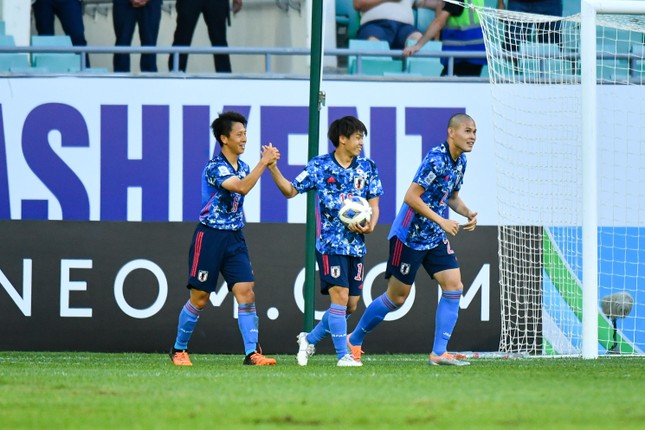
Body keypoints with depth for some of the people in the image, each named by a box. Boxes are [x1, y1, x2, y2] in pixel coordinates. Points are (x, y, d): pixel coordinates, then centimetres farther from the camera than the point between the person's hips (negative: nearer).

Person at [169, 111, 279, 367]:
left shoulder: (243, 167, 10)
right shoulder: (214, 168, -15)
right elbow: (242, 187, -31)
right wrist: (264, 162, -28)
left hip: (235, 238, 6)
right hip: (210, 237, -6)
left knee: (246, 293, -8)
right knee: (199, 298, 1)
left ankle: (252, 353, -11)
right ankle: (179, 350, 18)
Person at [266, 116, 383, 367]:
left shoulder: (368, 168, 7)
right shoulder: (319, 166, -1)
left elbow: (373, 205, 9)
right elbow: (290, 191, 5)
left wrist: (371, 226, -12)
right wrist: (273, 169, -11)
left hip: (356, 244, 5)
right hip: (330, 243, -4)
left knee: (351, 304, 5)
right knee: (340, 296, -15)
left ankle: (310, 339, 25)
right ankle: (343, 355, -9)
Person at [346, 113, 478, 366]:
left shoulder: (460, 162, 6)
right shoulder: (436, 159, -22)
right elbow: (411, 197, -25)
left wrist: (467, 213, 1)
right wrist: (441, 221, -25)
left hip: (435, 238, 8)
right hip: (410, 235, -8)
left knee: (453, 286, -7)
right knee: (397, 297, 1)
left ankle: (439, 352, -6)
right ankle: (354, 340, 20)